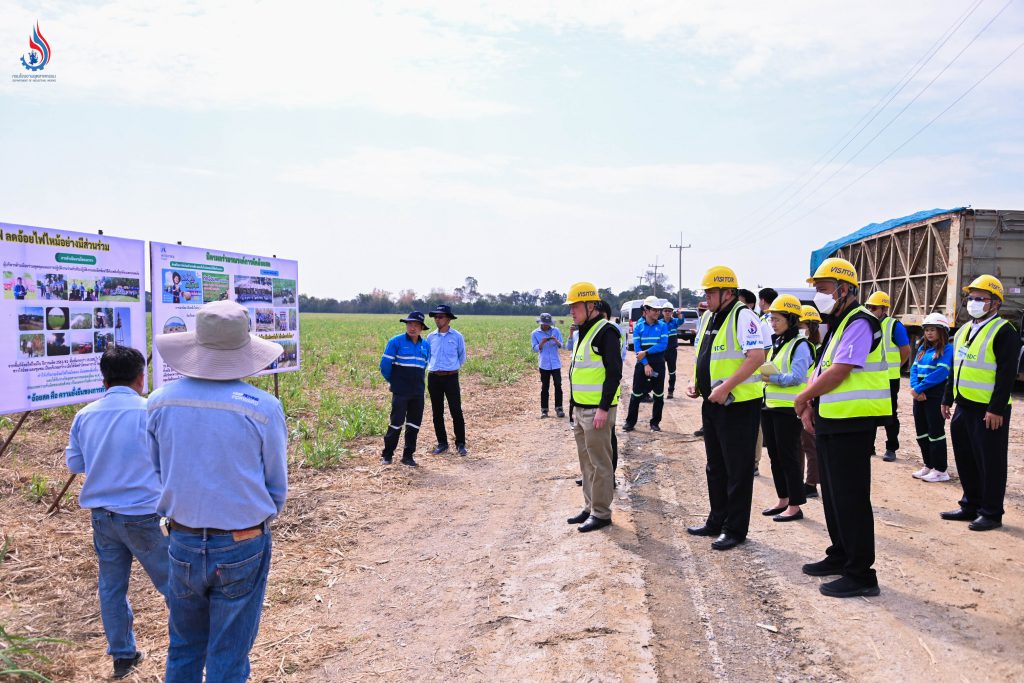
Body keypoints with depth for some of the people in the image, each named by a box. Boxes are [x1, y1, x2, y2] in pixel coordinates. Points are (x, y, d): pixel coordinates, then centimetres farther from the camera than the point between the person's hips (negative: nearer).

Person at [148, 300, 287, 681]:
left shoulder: (160, 402, -7)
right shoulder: (262, 407, -17)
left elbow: (158, 469, 9)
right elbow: (277, 486, -4)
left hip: (182, 543, 3)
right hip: (242, 548, -3)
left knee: (183, 650, 23)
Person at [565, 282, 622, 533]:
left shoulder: (605, 332, -14)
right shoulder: (583, 332, 16)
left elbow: (614, 373, -19)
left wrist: (603, 408, -21)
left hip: (597, 411, -10)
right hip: (581, 409, 10)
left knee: (599, 463, -1)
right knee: (586, 462, 16)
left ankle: (601, 513, 8)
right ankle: (590, 507, 27)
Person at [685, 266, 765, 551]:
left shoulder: (742, 317, -14)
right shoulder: (707, 319, 13)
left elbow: (757, 357, -24)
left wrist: (726, 387, -26)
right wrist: (695, 381, 6)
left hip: (738, 404, -9)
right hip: (712, 403, 9)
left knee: (738, 470, 0)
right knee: (715, 467, 17)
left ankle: (735, 529, 10)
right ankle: (717, 521, 30)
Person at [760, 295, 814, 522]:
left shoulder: (800, 345, -11)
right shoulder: (776, 343, 15)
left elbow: (797, 377, -20)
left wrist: (771, 378, -20)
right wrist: (762, 375, 0)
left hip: (788, 409, -8)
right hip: (770, 407, 9)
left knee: (789, 457, -2)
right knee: (775, 456, 13)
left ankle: (795, 506, 7)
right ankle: (783, 500, 25)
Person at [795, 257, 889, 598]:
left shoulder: (859, 323, -14)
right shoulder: (836, 325, 18)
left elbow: (838, 372, -22)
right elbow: (819, 371, 18)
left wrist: (802, 397, -10)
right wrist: (810, 405, 3)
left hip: (852, 423, -10)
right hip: (830, 422, 10)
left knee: (850, 499, -5)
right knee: (833, 494, 18)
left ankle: (860, 574, 3)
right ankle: (840, 556, 32)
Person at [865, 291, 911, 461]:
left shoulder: (894, 326, -9)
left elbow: (906, 351, -7)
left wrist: (892, 368, -1)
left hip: (889, 379, -6)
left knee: (890, 415, 3)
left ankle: (891, 449, 11)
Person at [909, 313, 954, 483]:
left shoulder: (947, 348, -7)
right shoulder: (923, 348, 14)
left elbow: (941, 372, -17)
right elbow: (914, 368, 8)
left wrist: (919, 388, -18)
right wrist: (915, 388, -10)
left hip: (936, 396, -7)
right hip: (920, 396, 7)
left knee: (935, 432, -3)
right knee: (921, 433, 12)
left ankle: (940, 470, 5)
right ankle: (928, 466, 24)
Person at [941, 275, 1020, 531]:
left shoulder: (1004, 332, -11)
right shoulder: (963, 331, 14)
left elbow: (1007, 374, -16)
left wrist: (996, 410, -20)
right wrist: (947, 399, 18)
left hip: (989, 411, -8)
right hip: (964, 407, 8)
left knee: (990, 462, 0)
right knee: (966, 459, 15)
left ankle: (991, 514, 11)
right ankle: (971, 506, 27)